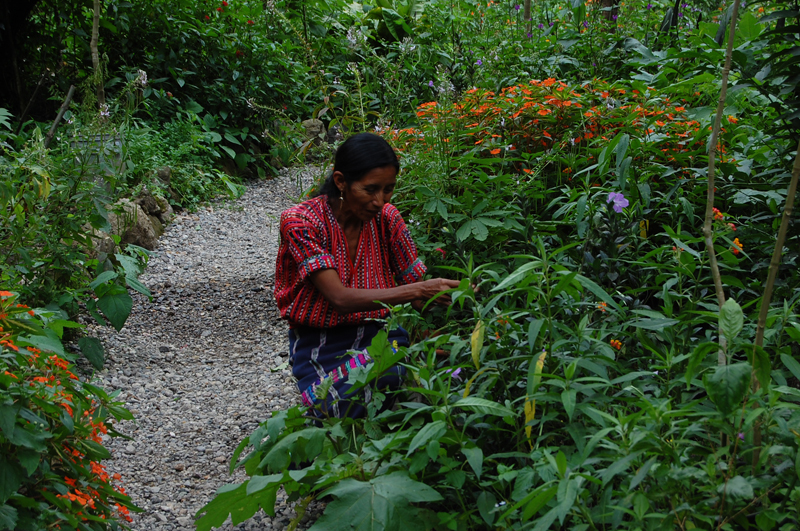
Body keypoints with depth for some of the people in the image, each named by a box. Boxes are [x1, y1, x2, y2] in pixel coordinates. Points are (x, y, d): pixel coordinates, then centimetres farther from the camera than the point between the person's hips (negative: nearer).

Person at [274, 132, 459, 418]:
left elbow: (415, 282, 0)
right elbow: (340, 298, -25)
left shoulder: (387, 218, -1)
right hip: (321, 343, -3)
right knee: (355, 405, -34)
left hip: (378, 331, 4)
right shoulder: (300, 221, -16)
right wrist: (418, 290, -33)